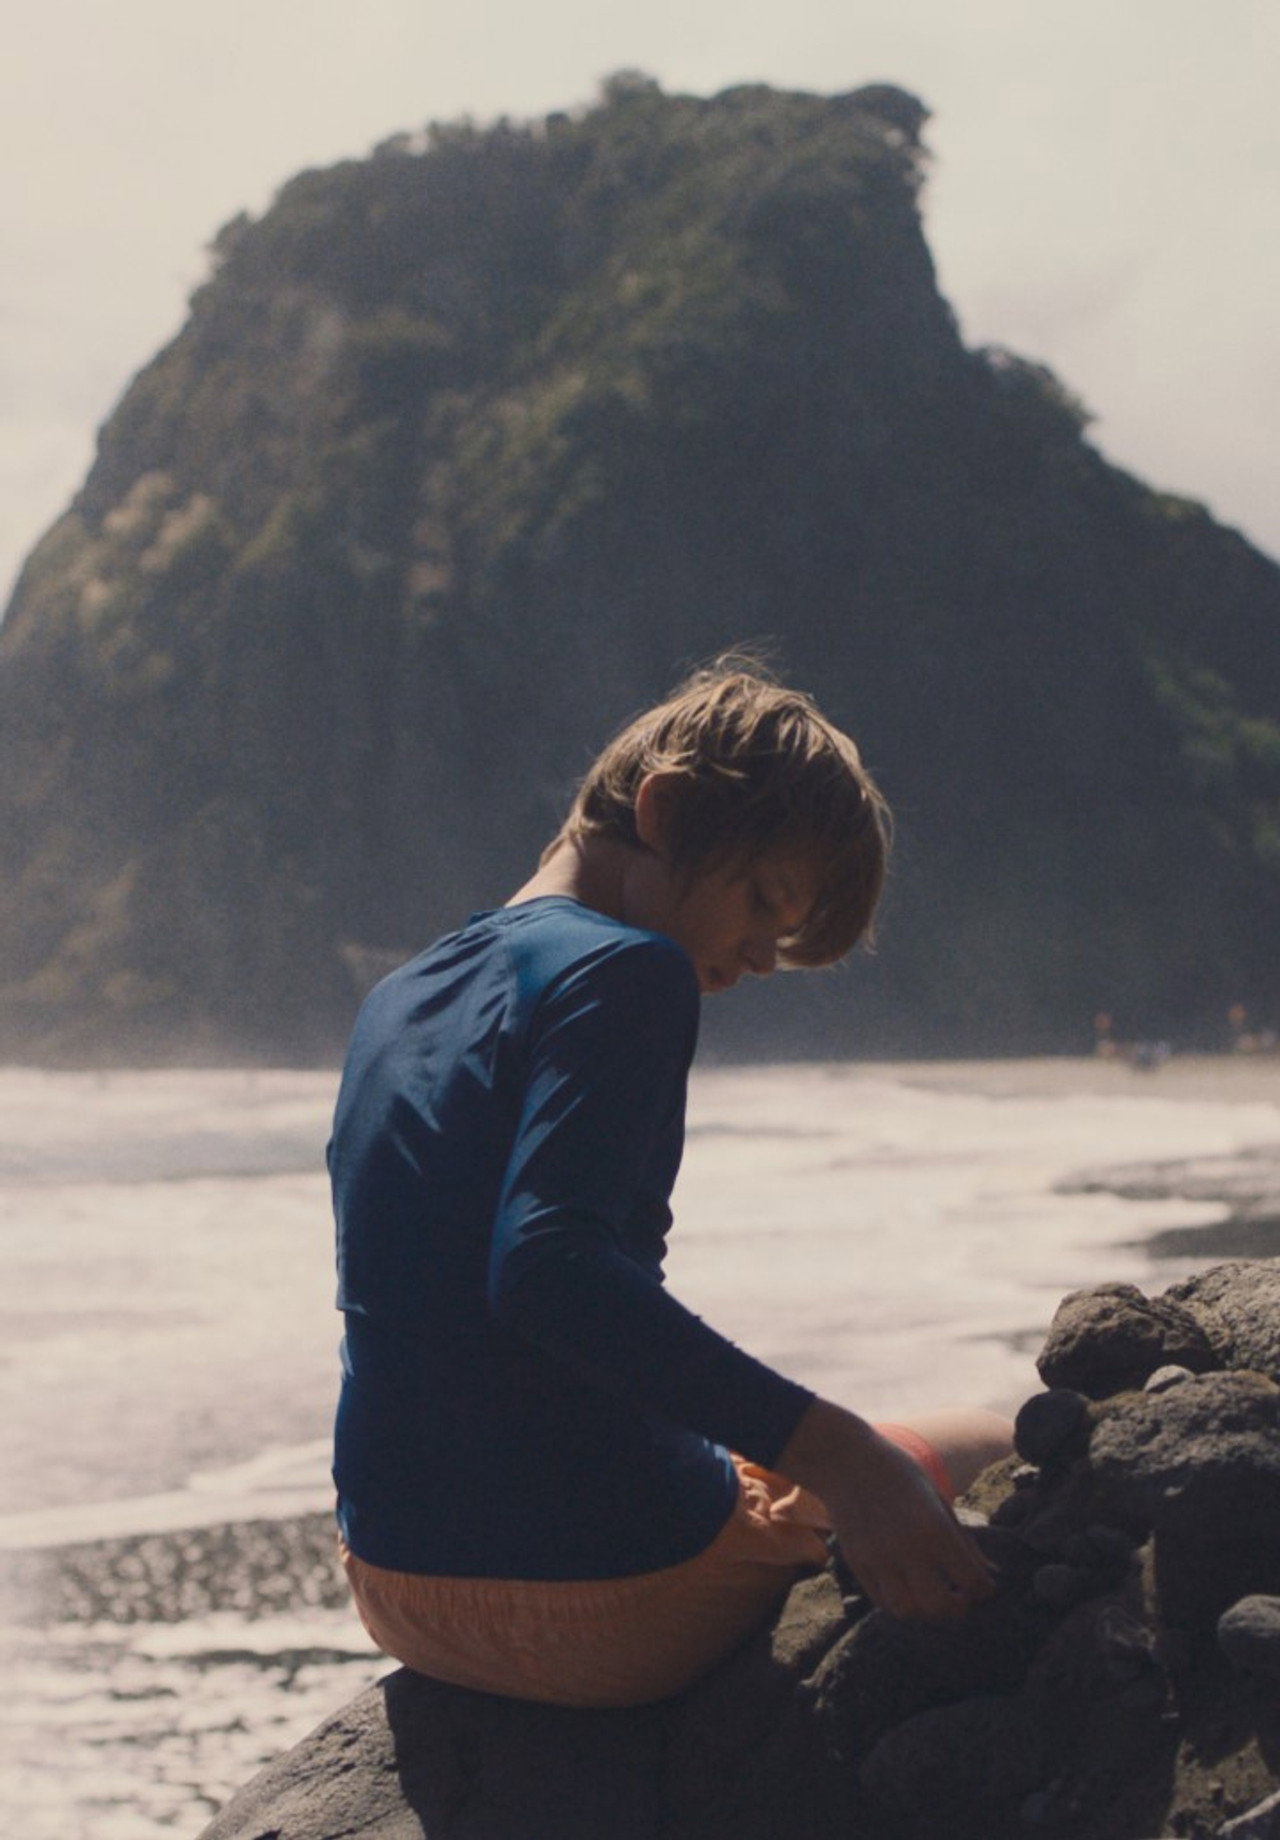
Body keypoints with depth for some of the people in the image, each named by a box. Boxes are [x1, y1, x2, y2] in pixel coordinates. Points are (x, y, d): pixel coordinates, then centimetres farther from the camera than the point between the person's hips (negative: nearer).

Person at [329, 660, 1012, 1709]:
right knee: (991, 1455, 13)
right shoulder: (626, 970, -14)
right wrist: (835, 1454, -33)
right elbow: (549, 1266, -29)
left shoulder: (396, 1001, 13)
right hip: (599, 1590, -8)